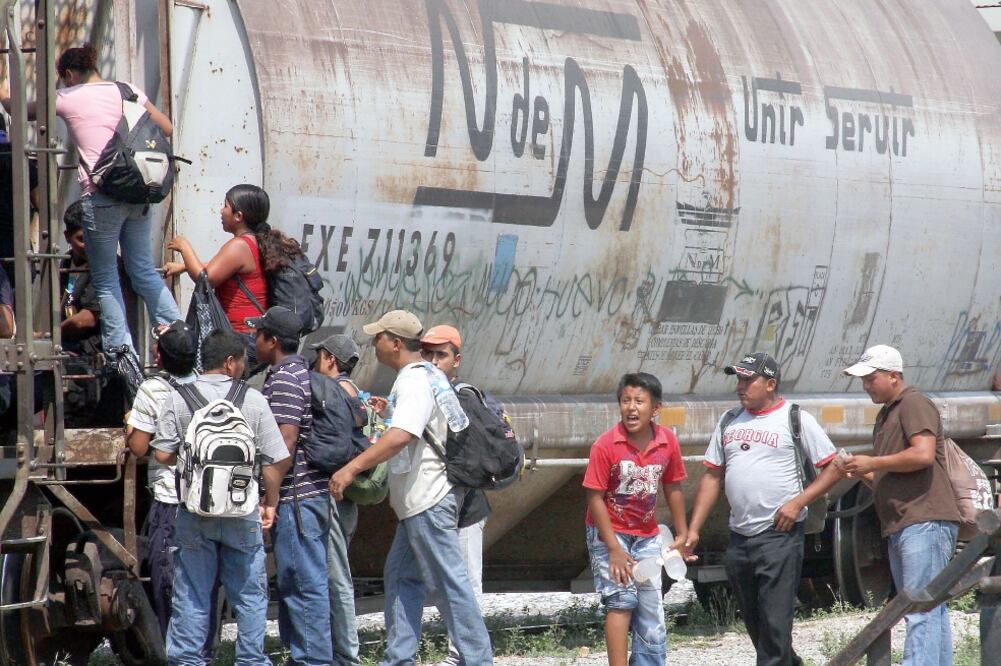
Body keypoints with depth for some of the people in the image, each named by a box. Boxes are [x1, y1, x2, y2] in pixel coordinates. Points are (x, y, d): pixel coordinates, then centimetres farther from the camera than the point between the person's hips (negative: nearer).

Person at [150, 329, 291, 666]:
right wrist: (270, 502, 8)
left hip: (193, 511, 0)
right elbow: (277, 460, -4)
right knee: (249, 593, 10)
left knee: (191, 596, 6)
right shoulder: (253, 400, -4)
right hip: (242, 512, 0)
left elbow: (163, 454, -6)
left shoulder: (178, 400, -4)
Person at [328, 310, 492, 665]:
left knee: (448, 582, -8)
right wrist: (388, 413, 20)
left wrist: (351, 468, -36)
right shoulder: (429, 375, 15)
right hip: (421, 498, 11)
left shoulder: (414, 382, -17)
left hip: (428, 500, -11)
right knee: (400, 576, 14)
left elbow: (401, 436, -32)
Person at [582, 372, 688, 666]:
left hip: (647, 536, 5)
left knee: (650, 607, 11)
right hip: (610, 532, -5)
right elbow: (595, 498, -17)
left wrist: (682, 533, 11)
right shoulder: (606, 446, -21)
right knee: (622, 600, -16)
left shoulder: (667, 441, -9)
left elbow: (673, 487, 6)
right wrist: (614, 549, -19)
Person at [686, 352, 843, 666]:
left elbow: (833, 467, -4)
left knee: (775, 623, -10)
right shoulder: (729, 422, 14)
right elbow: (712, 477, 15)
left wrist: (798, 502, -14)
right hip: (739, 537, 6)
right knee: (752, 621, 13)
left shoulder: (795, 420, -3)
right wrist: (693, 530, 8)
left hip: (779, 535, -6)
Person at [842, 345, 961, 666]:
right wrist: (863, 473, 11)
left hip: (925, 522, -10)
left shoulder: (914, 404, -4)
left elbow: (923, 454, -20)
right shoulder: (885, 416, 26)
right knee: (932, 611, 7)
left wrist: (873, 463, -11)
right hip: (900, 527, 10)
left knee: (921, 610, -17)